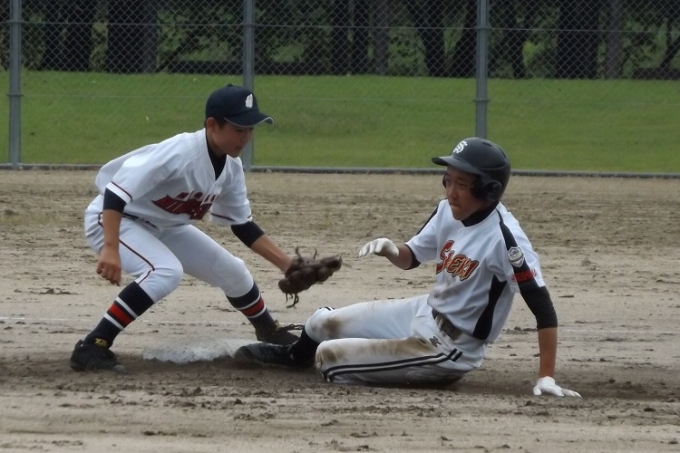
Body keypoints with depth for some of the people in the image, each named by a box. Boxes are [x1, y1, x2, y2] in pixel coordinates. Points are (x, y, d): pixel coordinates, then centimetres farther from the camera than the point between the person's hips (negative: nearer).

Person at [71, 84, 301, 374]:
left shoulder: (231, 167, -6)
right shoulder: (180, 153, -32)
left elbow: (242, 226, 7)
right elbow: (116, 191, -37)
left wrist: (286, 264, 1)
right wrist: (111, 249, -45)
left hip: (162, 227, 9)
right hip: (112, 220, -9)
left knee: (232, 272, 10)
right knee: (166, 271, -34)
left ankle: (271, 334, 38)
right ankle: (91, 349, -34)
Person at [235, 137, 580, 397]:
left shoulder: (503, 236, -30)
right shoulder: (449, 212, -7)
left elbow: (543, 308, -30)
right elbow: (409, 258, 9)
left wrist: (546, 377, -34)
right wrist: (389, 249, -15)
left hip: (445, 351, -7)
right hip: (424, 314, 7)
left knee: (328, 356, -6)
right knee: (322, 323, 16)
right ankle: (295, 354, 52)